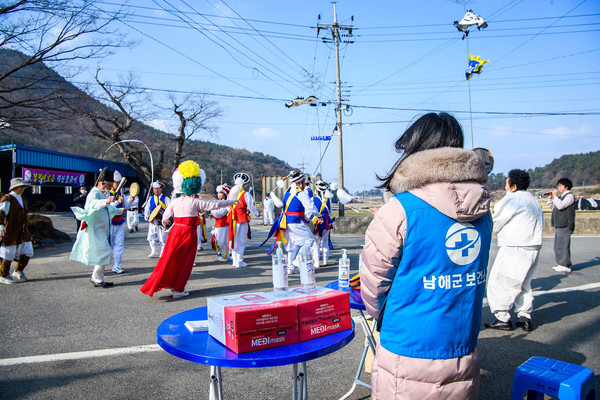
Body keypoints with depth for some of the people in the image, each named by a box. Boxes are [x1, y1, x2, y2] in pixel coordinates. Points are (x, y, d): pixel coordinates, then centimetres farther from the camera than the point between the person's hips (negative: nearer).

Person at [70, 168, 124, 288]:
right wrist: (107, 201, -57)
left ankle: (97, 278, 19)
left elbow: (108, 208, 36)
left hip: (101, 230, 10)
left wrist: (120, 211, 48)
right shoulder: (94, 193, -14)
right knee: (104, 252, -13)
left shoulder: (103, 193, 18)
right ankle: (96, 278, -4)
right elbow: (94, 203, -39)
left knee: (102, 253, 12)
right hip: (94, 230, -10)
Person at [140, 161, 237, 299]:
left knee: (170, 258, 14)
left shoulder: (174, 201, 3)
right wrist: (231, 202, 5)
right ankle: (178, 289, 11)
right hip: (189, 232, -4)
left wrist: (165, 221, 40)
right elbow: (215, 204, -6)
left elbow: (165, 217, 16)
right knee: (185, 261, 6)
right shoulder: (196, 202, -9)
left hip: (176, 230, 5)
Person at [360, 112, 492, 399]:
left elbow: (373, 280, -9)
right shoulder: (482, 210, 0)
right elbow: (475, 273, 10)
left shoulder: (400, 209, -18)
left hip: (409, 357, -5)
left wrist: (383, 319, 12)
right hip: (465, 354, 6)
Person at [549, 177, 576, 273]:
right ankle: (561, 264, 18)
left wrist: (555, 196, -11)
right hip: (559, 225, 10)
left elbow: (560, 206, -21)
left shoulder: (570, 196, -8)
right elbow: (554, 207, 24)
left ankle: (566, 266, -7)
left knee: (563, 245, -10)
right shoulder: (561, 196, 19)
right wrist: (551, 198, 12)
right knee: (557, 246, 11)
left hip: (565, 225, -10)